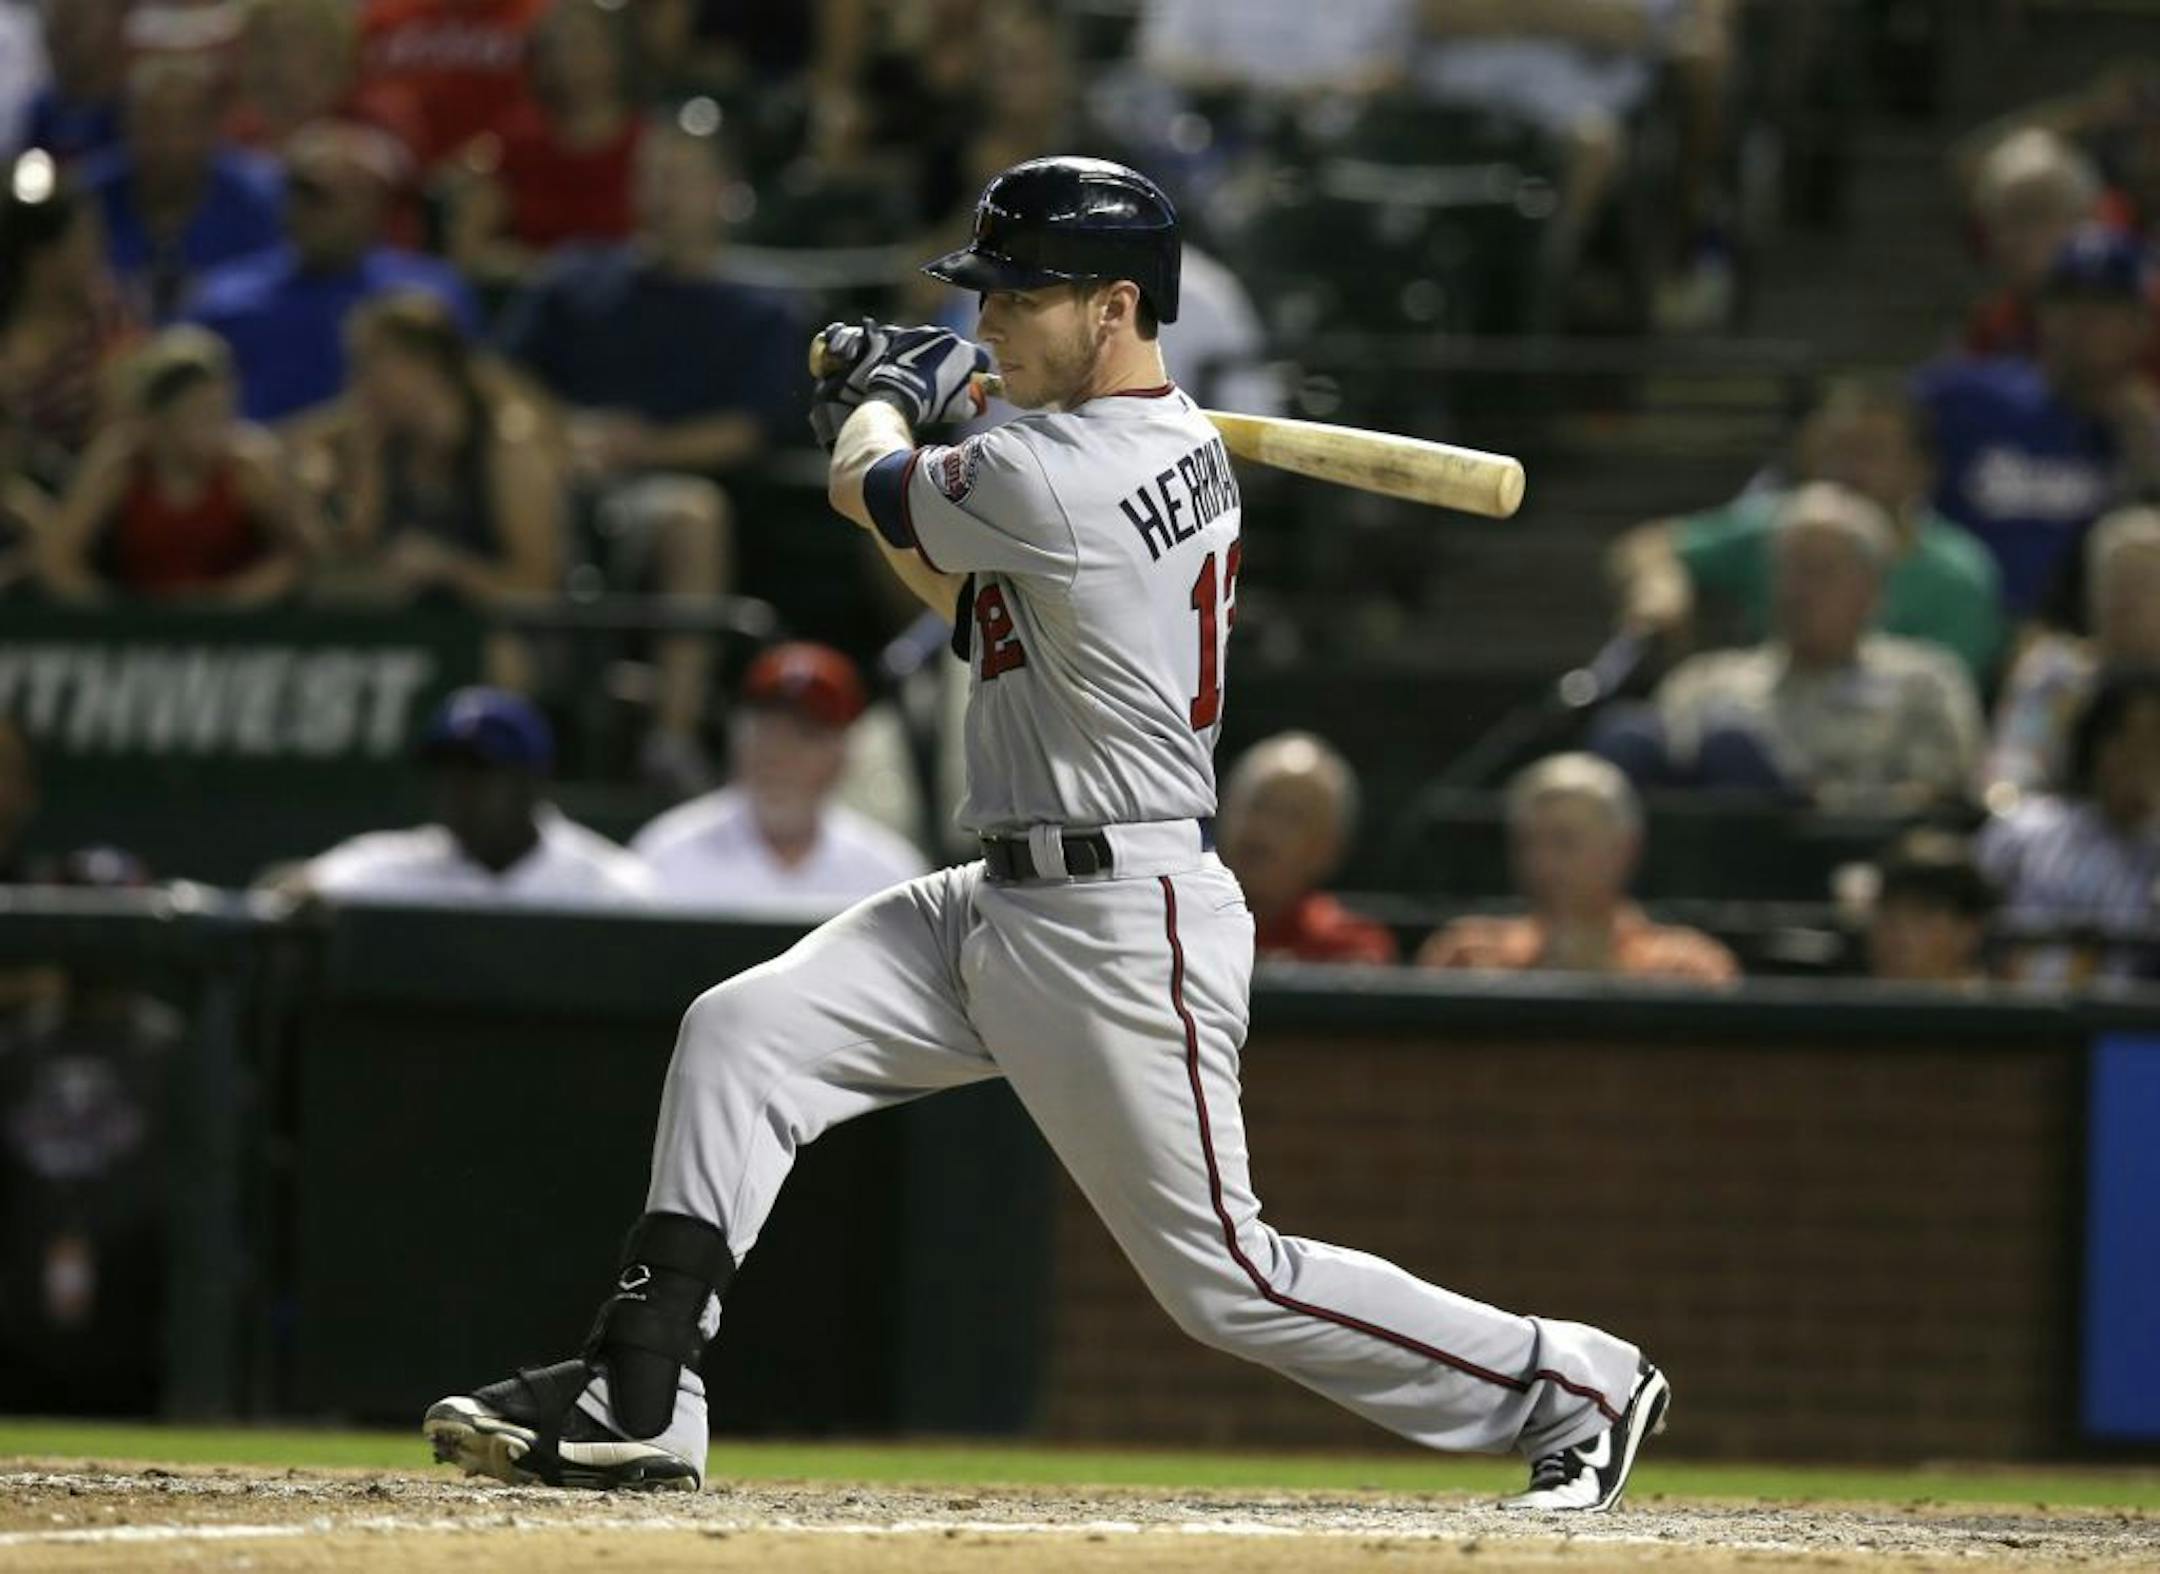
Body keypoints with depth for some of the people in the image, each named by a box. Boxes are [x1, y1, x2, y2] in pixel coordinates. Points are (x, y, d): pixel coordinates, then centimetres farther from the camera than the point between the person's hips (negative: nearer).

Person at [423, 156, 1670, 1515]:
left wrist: (888, 404, 20)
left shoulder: (1055, 478, -23)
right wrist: (884, 424, 16)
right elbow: (979, 603, 22)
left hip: (1126, 931, -10)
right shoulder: (1186, 449, 8)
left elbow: (872, 490, -2)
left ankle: (1573, 1385, 13)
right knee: (740, 1034, -1)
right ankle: (639, 1404, -2)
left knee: (1227, 1280, -2)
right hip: (1007, 900, 10)